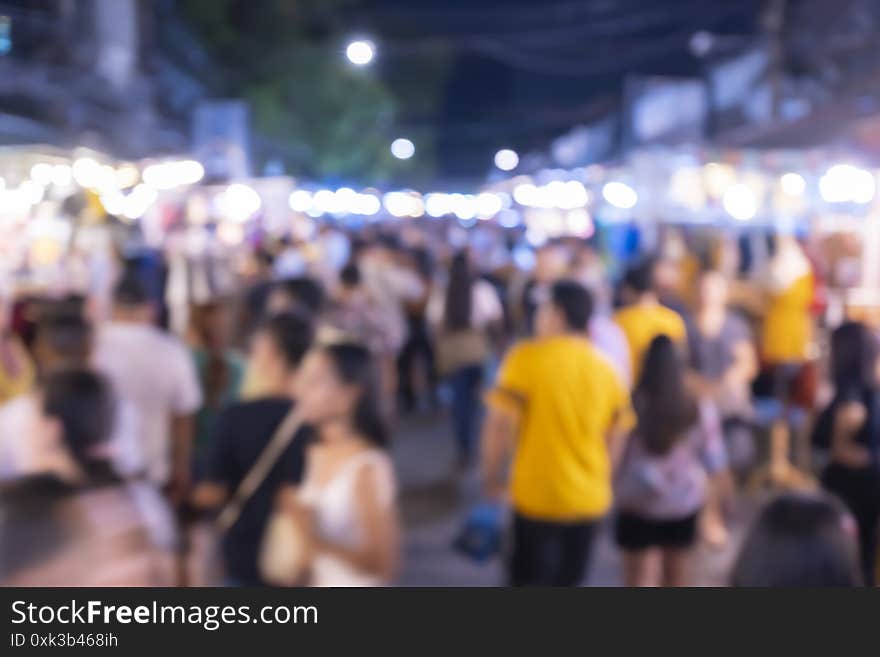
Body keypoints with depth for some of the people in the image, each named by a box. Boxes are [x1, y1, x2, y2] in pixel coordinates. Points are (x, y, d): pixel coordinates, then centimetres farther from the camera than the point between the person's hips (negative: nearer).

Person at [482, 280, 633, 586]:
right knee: (566, 582, 18)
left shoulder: (527, 358, -13)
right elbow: (615, 440, 8)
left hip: (538, 495, -5)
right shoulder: (606, 370, 3)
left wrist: (491, 476, -2)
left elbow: (499, 423, -15)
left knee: (530, 582, 7)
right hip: (588, 498, 5)